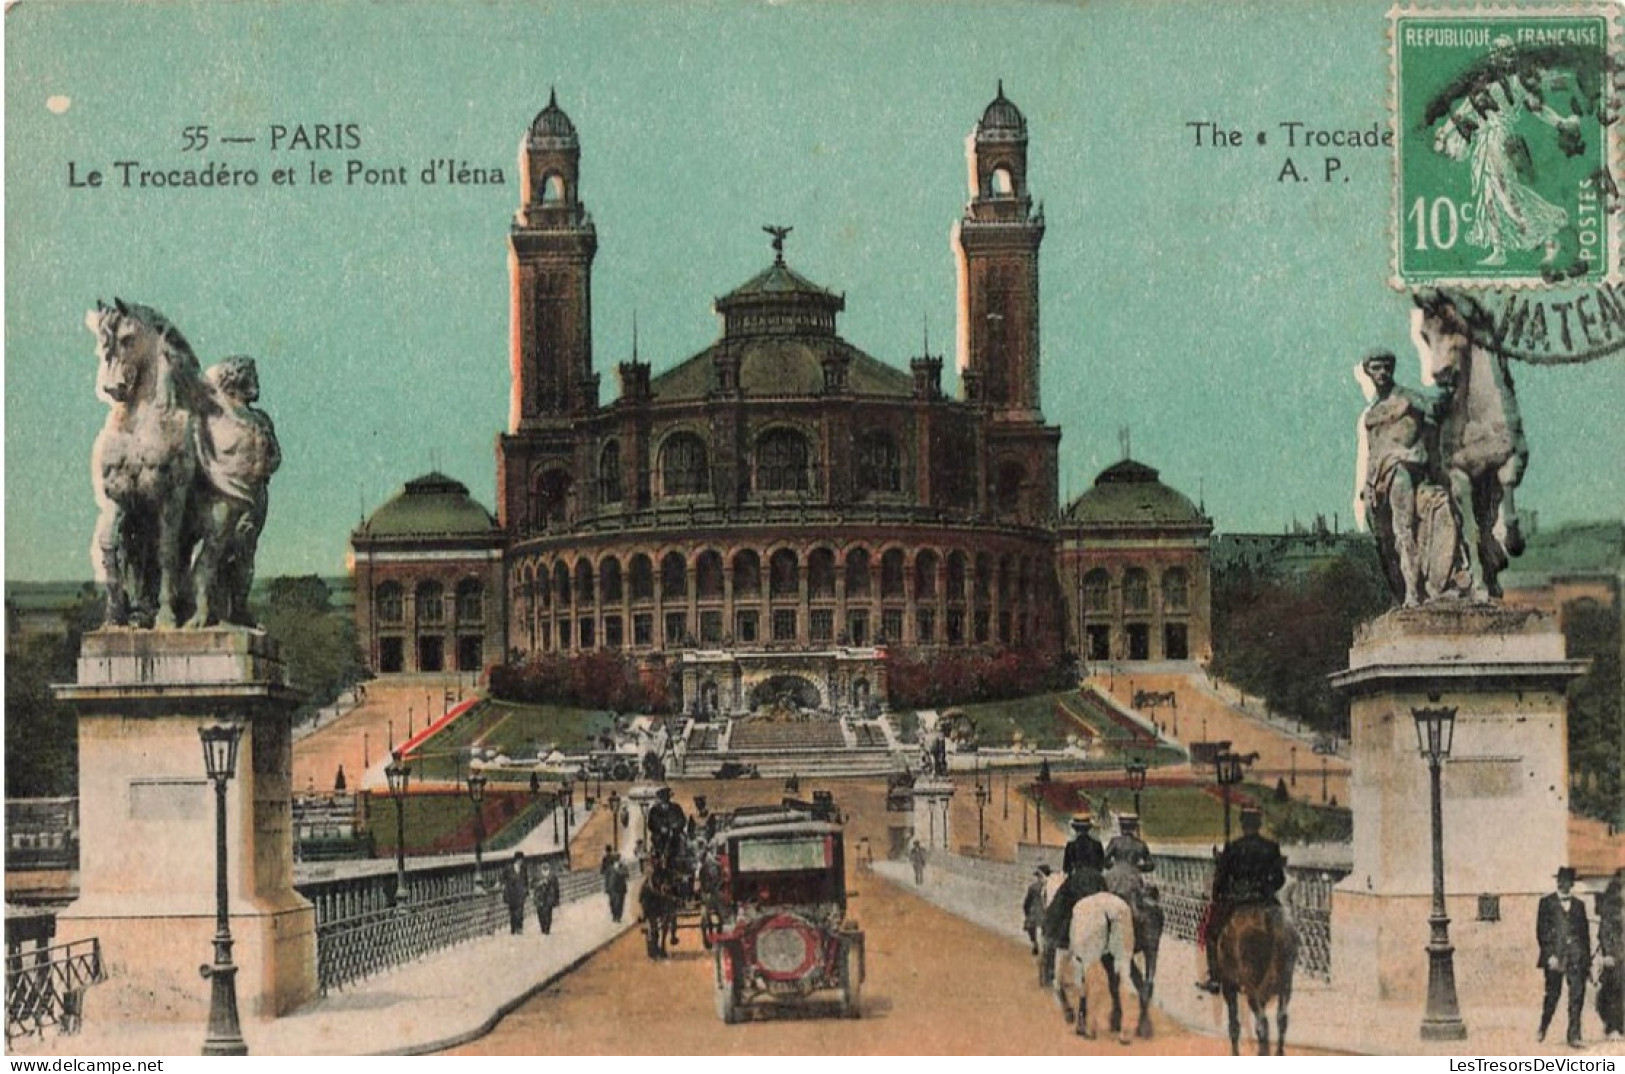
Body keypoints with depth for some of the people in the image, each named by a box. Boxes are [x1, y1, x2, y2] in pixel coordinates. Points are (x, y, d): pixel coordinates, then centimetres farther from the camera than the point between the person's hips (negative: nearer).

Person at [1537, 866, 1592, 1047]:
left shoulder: (1579, 905, 17)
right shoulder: (1547, 903, 7)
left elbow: (1586, 933, 16)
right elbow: (1541, 931, 0)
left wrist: (1587, 961, 9)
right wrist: (1550, 955, -10)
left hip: (1576, 957, 2)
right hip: (1554, 956, -2)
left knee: (1577, 997, -6)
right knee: (1552, 995, 3)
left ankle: (1574, 1036, -6)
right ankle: (1543, 1028, 26)